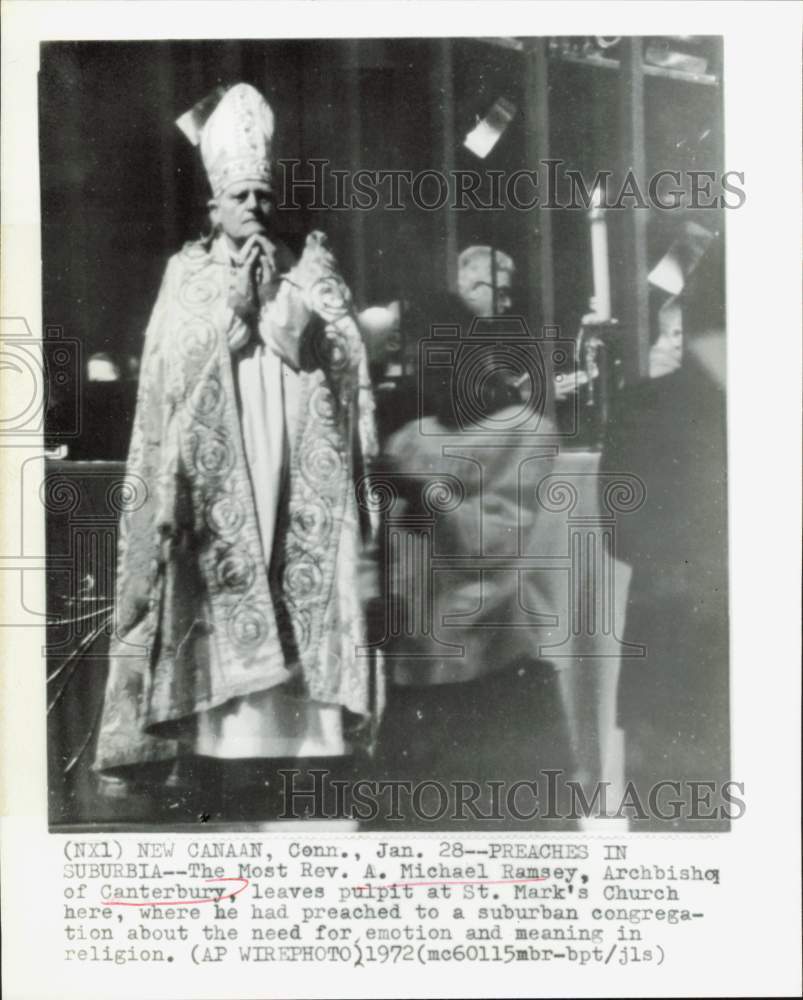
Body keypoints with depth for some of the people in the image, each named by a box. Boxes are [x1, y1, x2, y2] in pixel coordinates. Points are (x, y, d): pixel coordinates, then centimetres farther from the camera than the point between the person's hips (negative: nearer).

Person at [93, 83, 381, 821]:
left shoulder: (305, 272, 12)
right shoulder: (187, 275, 11)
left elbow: (324, 359, -1)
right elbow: (173, 367, -2)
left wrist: (279, 299, -9)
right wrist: (235, 302, -7)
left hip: (292, 475, 1)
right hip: (212, 478, -1)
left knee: (291, 585, -4)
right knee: (216, 598, -5)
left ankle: (270, 738, 4)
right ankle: (213, 744, 2)